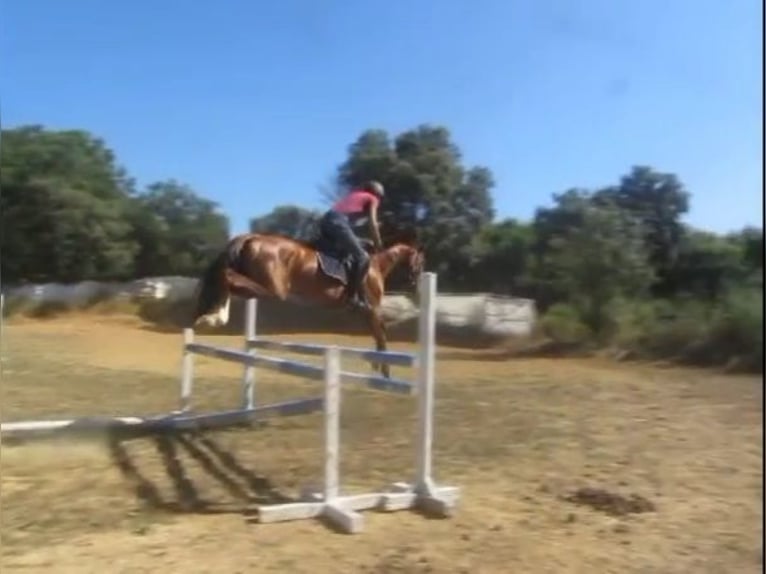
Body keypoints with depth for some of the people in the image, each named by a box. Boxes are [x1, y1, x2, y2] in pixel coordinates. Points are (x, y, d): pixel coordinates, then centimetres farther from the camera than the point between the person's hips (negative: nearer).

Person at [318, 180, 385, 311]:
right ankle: (354, 295, -19)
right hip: (338, 222, -8)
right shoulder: (372, 199, 13)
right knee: (362, 257, -10)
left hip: (326, 220, 9)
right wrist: (378, 245, 11)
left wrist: (360, 241, 34)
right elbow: (372, 224, 2)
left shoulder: (354, 194, 33)